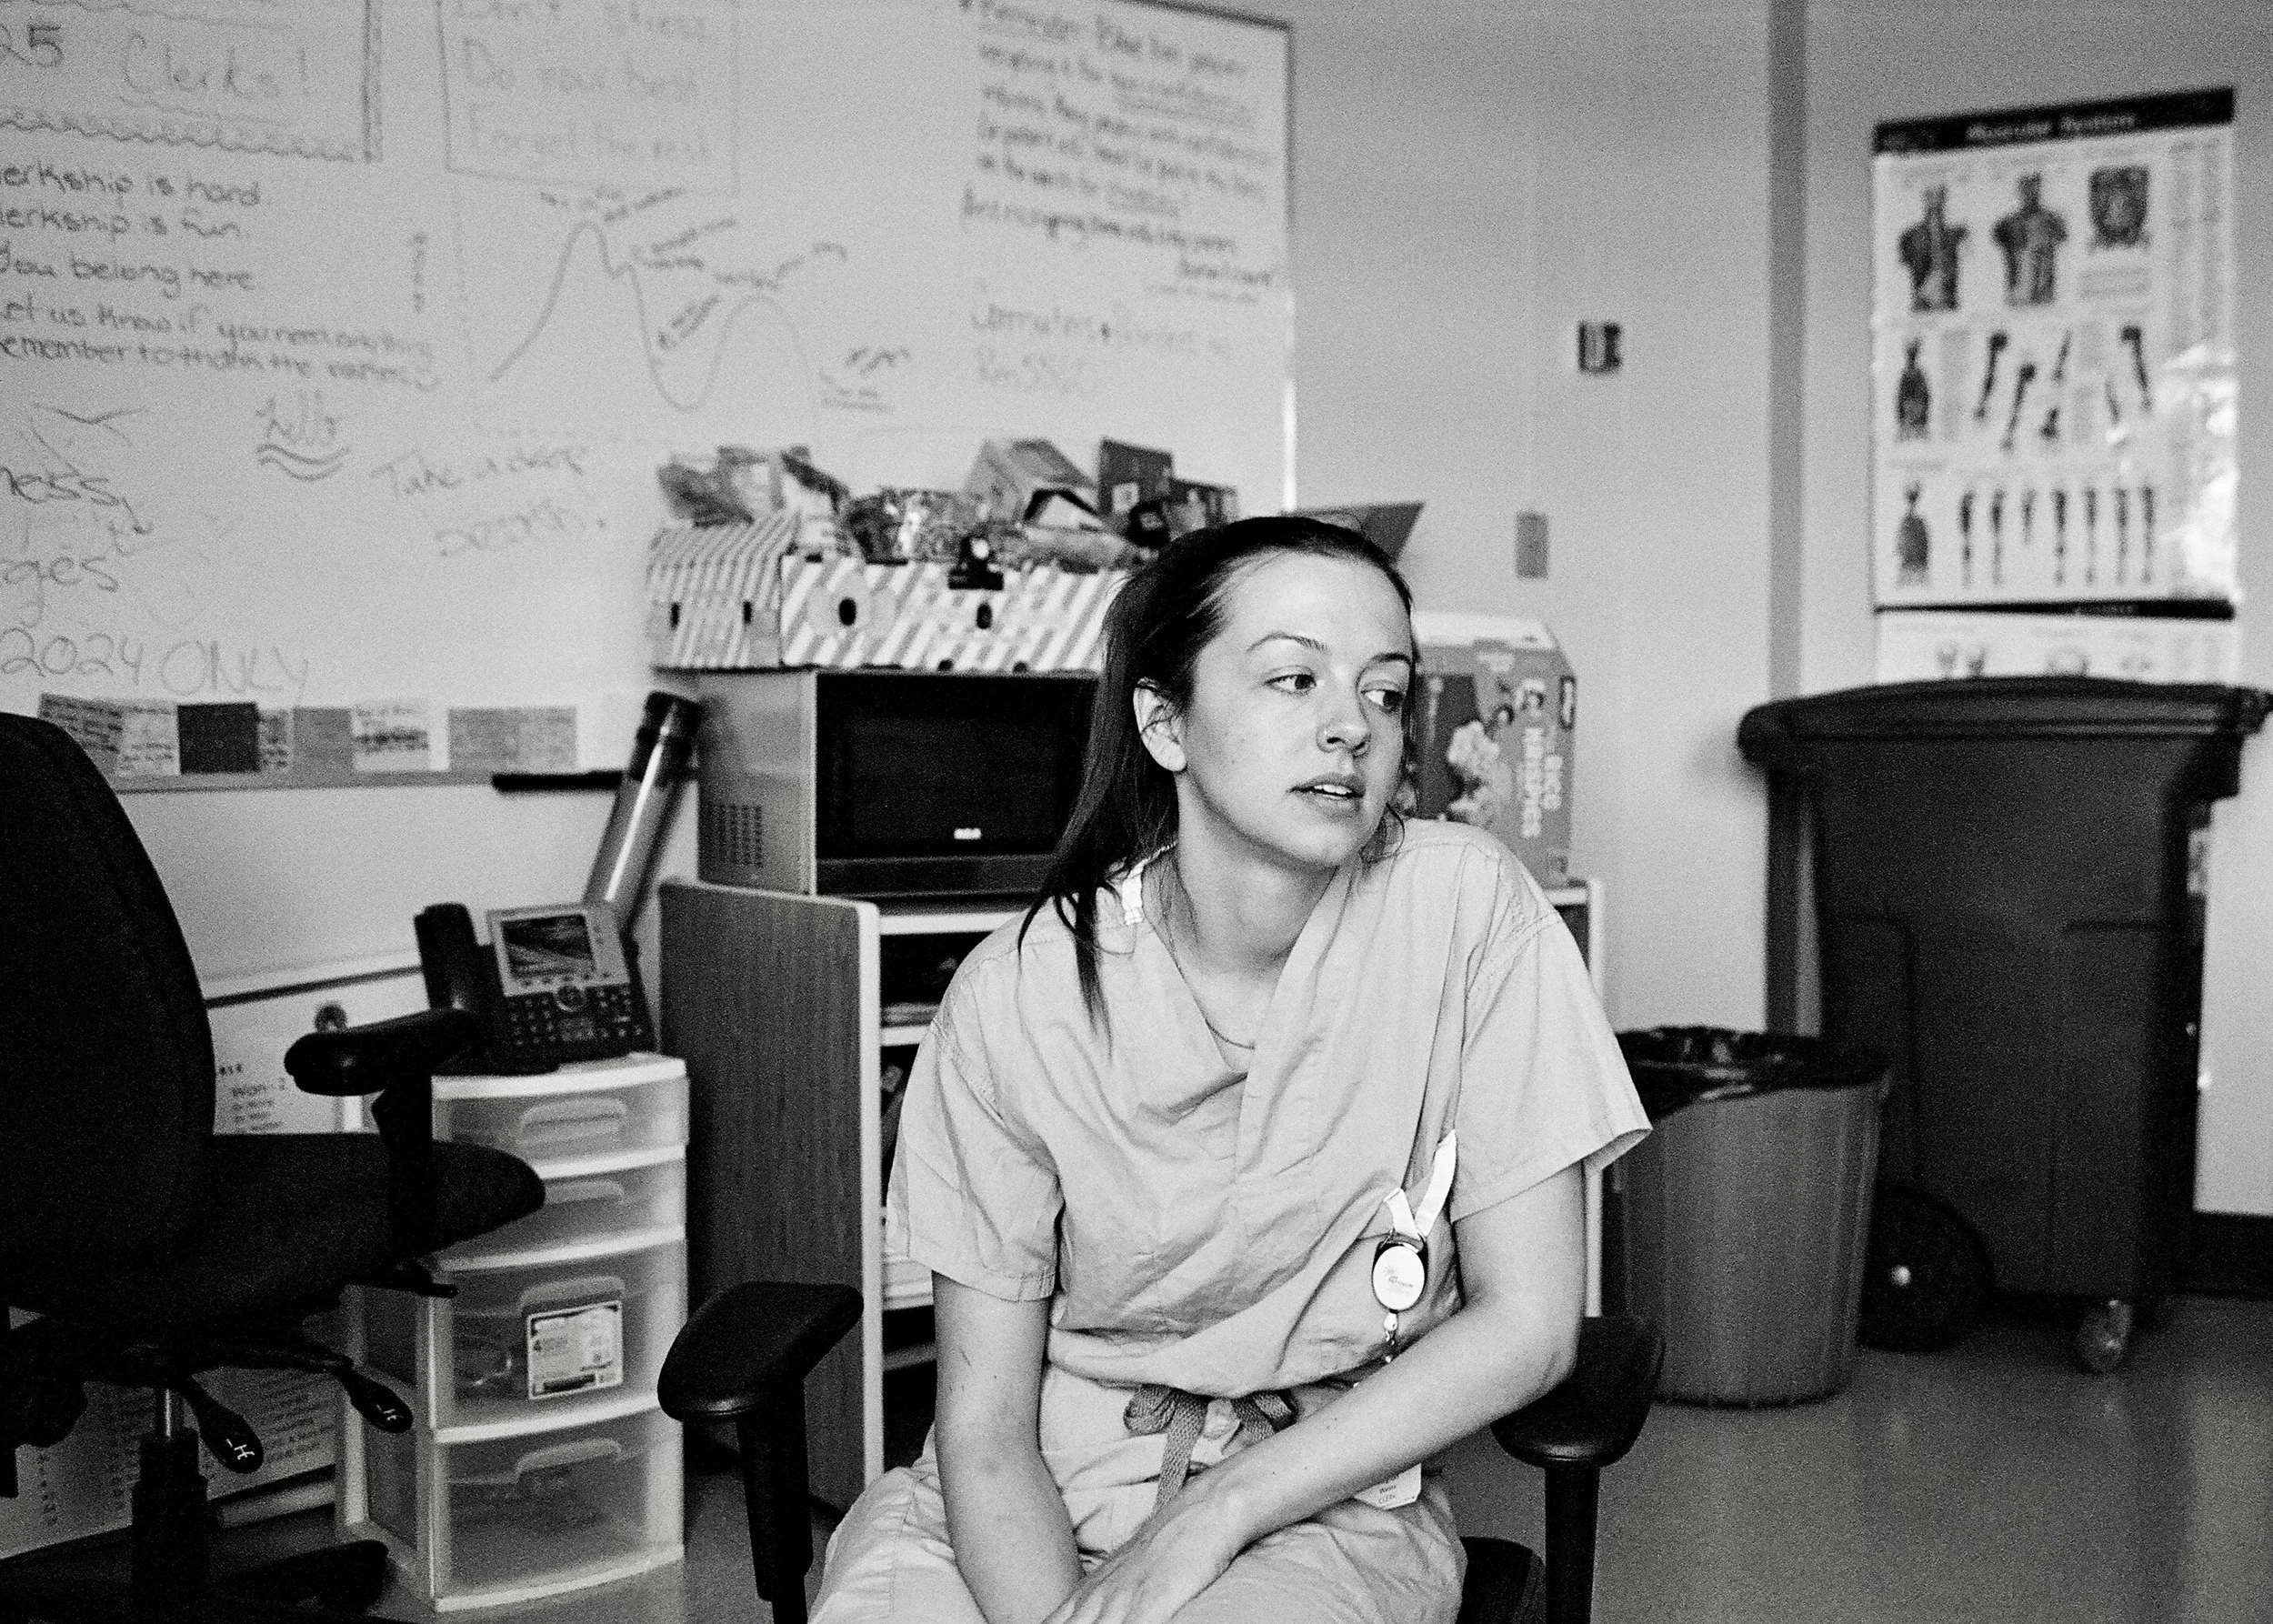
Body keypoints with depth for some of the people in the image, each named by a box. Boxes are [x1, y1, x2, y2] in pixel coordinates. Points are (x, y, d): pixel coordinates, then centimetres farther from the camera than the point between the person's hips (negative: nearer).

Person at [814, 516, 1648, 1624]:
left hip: (1330, 1490, -1)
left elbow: (1527, 1323, -9)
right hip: (1038, 1487, 1)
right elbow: (985, 1420, -8)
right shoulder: (1018, 989, -10)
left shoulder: (1464, 904, -11)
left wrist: (1214, 1514, -14)